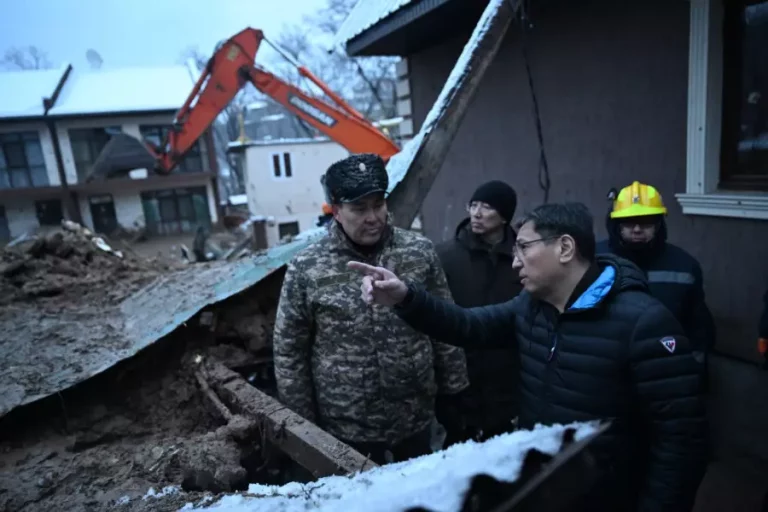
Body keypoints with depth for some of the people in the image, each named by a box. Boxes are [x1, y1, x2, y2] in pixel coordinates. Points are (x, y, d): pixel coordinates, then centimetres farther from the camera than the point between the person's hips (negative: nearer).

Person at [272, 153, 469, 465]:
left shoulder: (419, 251, -6)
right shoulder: (305, 268, -12)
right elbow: (289, 350, -5)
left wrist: (453, 390, 5)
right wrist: (303, 422, -2)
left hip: (416, 417, 2)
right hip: (348, 426, -2)